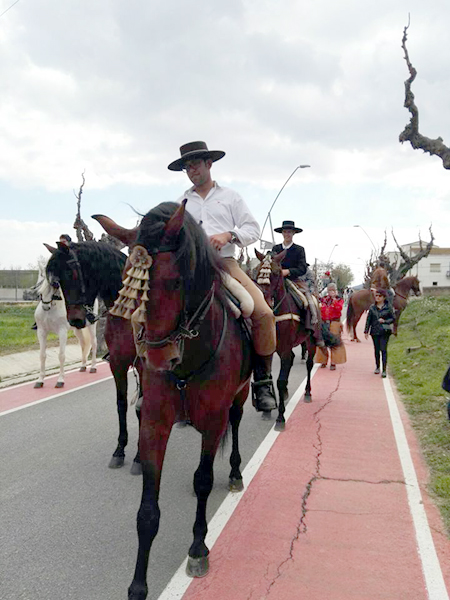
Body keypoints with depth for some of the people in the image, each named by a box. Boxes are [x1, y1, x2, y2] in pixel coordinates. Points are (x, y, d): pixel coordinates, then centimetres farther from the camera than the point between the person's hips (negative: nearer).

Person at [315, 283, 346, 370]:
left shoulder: (339, 300, 4)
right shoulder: (323, 299, 13)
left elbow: (339, 308, -16)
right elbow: (320, 310, 17)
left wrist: (334, 299, -15)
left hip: (334, 323, -4)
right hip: (323, 323, 4)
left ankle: (333, 363, -2)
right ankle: (323, 361, 17)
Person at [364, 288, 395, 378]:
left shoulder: (388, 307, -1)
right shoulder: (372, 307, 6)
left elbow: (393, 318, 2)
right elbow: (368, 320, 8)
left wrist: (384, 321, -15)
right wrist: (366, 331, 6)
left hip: (384, 332, -3)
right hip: (375, 331, 3)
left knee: (383, 350, -9)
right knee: (376, 350, 11)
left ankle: (384, 370, -7)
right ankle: (377, 367, 28)